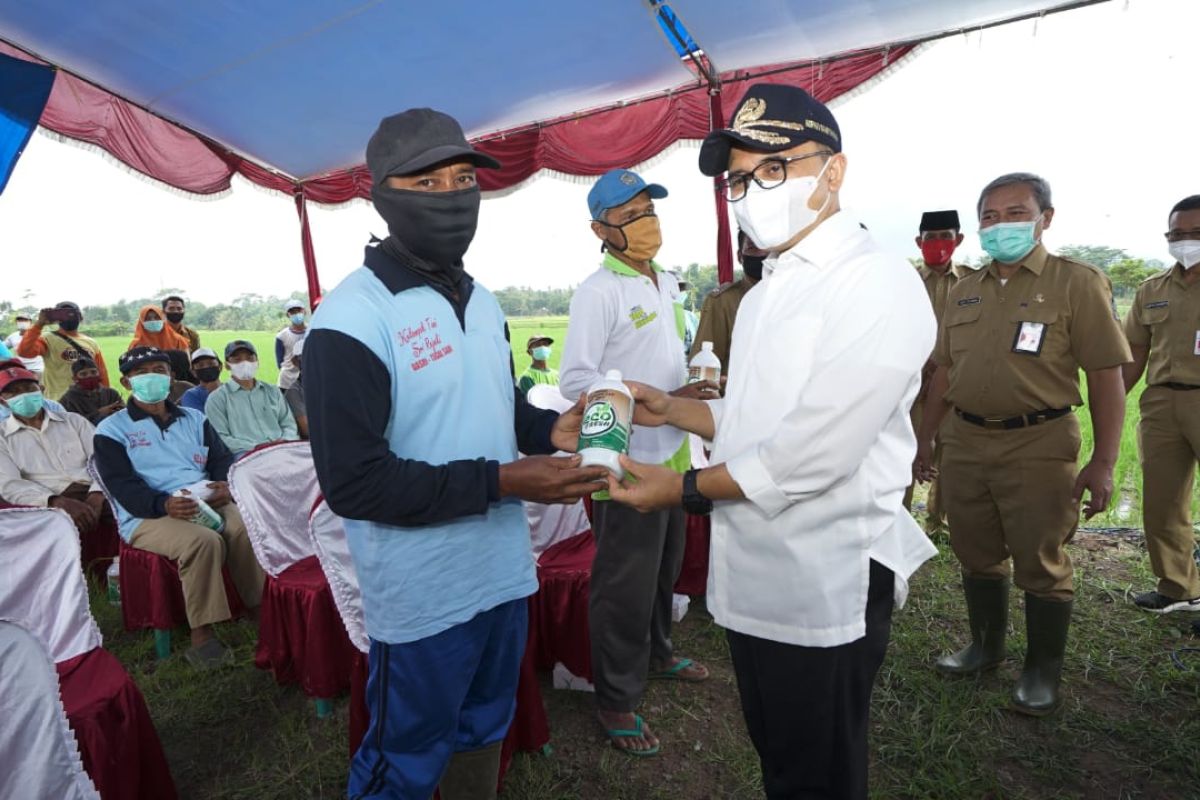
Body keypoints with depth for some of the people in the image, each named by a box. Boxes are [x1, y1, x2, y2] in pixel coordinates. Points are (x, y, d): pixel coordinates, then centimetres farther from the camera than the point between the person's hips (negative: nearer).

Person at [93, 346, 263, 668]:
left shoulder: (194, 419, 22)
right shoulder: (111, 431, 8)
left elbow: (222, 458, 14)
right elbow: (122, 486, -5)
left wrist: (225, 485, -11)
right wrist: (165, 504, -25)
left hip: (208, 502, 4)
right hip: (147, 515, -3)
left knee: (246, 529, -30)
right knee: (203, 540, -35)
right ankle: (201, 637, -25)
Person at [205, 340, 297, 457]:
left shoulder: (272, 392, 23)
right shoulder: (217, 398, 11)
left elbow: (288, 424, 19)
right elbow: (220, 439, 0)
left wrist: (285, 440, -5)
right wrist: (255, 447, -13)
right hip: (246, 454, -4)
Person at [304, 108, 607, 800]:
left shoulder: (483, 302, 7)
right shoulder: (352, 321, -20)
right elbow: (354, 483, -23)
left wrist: (551, 429, -6)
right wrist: (501, 480, -25)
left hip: (503, 575, 7)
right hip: (425, 598, -7)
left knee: (484, 734, 26)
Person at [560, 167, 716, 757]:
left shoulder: (666, 284, 11)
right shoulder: (598, 292, -15)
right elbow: (576, 381, -22)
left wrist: (696, 388, 4)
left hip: (671, 454, 8)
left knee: (663, 571, 23)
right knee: (625, 586, 5)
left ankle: (656, 654, 46)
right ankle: (616, 700, 24)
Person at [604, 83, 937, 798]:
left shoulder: (877, 287, -17)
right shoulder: (767, 294, 13)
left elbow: (811, 456, -24)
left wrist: (686, 489, -14)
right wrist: (672, 410, 4)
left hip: (825, 587, -8)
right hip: (753, 577, 8)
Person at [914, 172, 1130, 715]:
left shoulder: (1077, 283, -4)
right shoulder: (963, 291, 11)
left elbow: (1106, 376, -7)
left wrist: (1103, 461, -13)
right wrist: (923, 438, 14)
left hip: (1038, 445, -4)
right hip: (964, 441, 5)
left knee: (1039, 564, 6)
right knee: (977, 556, 15)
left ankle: (1043, 670, 25)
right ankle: (985, 645, 35)